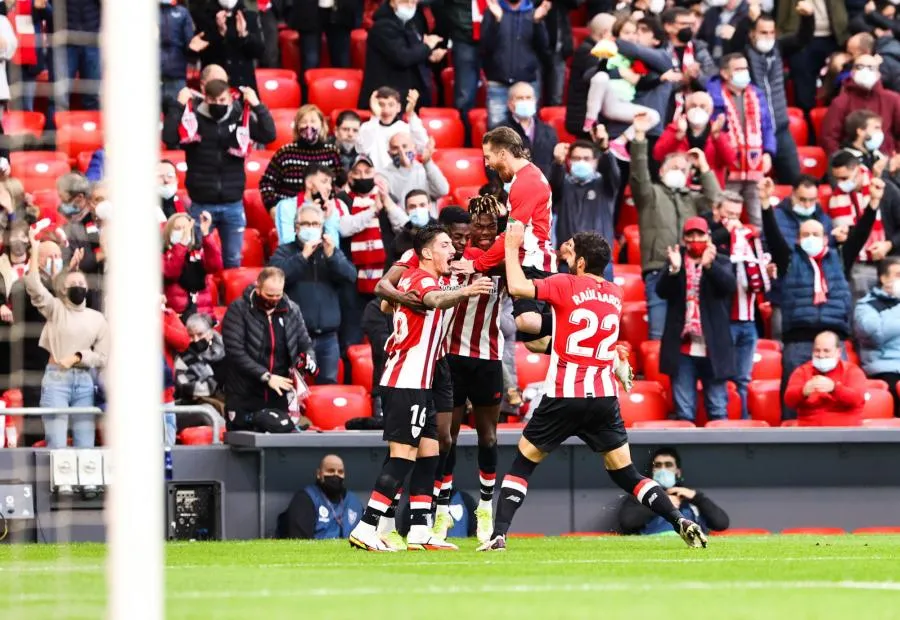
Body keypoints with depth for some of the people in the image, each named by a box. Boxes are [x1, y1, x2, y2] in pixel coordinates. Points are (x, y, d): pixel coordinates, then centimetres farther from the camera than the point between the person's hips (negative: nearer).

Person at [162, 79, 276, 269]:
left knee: (233, 260, 8)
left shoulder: (241, 118, 1)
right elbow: (169, 138, -17)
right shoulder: (194, 119, -4)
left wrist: (257, 105, -16)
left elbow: (269, 135, -9)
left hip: (233, 205, 1)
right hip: (201, 205, -1)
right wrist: (179, 106, -19)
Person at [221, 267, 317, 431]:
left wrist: (309, 359, -11)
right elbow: (235, 351, -15)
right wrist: (266, 376, -20)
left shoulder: (292, 310, 6)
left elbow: (305, 344, 14)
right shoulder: (238, 310, -7)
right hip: (244, 400, -3)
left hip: (279, 399, 3)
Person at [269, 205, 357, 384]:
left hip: (327, 336, 3)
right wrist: (303, 256, -16)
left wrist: (331, 256, -13)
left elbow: (351, 276, 0)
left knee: (328, 383, 3)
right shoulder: (285, 252, 5)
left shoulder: (332, 250, 15)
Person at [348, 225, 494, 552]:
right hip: (407, 384, -10)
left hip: (414, 385, 10)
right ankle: (365, 529, -14)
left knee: (429, 454, 9)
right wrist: (465, 291, -55)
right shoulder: (422, 278, -12)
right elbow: (434, 299, -38)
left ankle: (419, 531, 9)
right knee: (403, 457, -12)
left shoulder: (411, 277, 17)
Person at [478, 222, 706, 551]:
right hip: (605, 397, 4)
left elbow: (517, 286, -14)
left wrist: (513, 247, 0)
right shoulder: (615, 294, 10)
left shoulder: (566, 285, -7)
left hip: (564, 395, -4)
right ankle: (680, 522, -6)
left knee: (523, 461, 10)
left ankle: (498, 534, 1)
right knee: (625, 474, 11)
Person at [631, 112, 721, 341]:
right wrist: (639, 138, -16)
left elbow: (714, 200, 6)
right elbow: (639, 175, -4)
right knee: (660, 335, -9)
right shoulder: (651, 194, 14)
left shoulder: (692, 199, 23)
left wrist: (703, 167, 9)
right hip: (659, 273, -3)